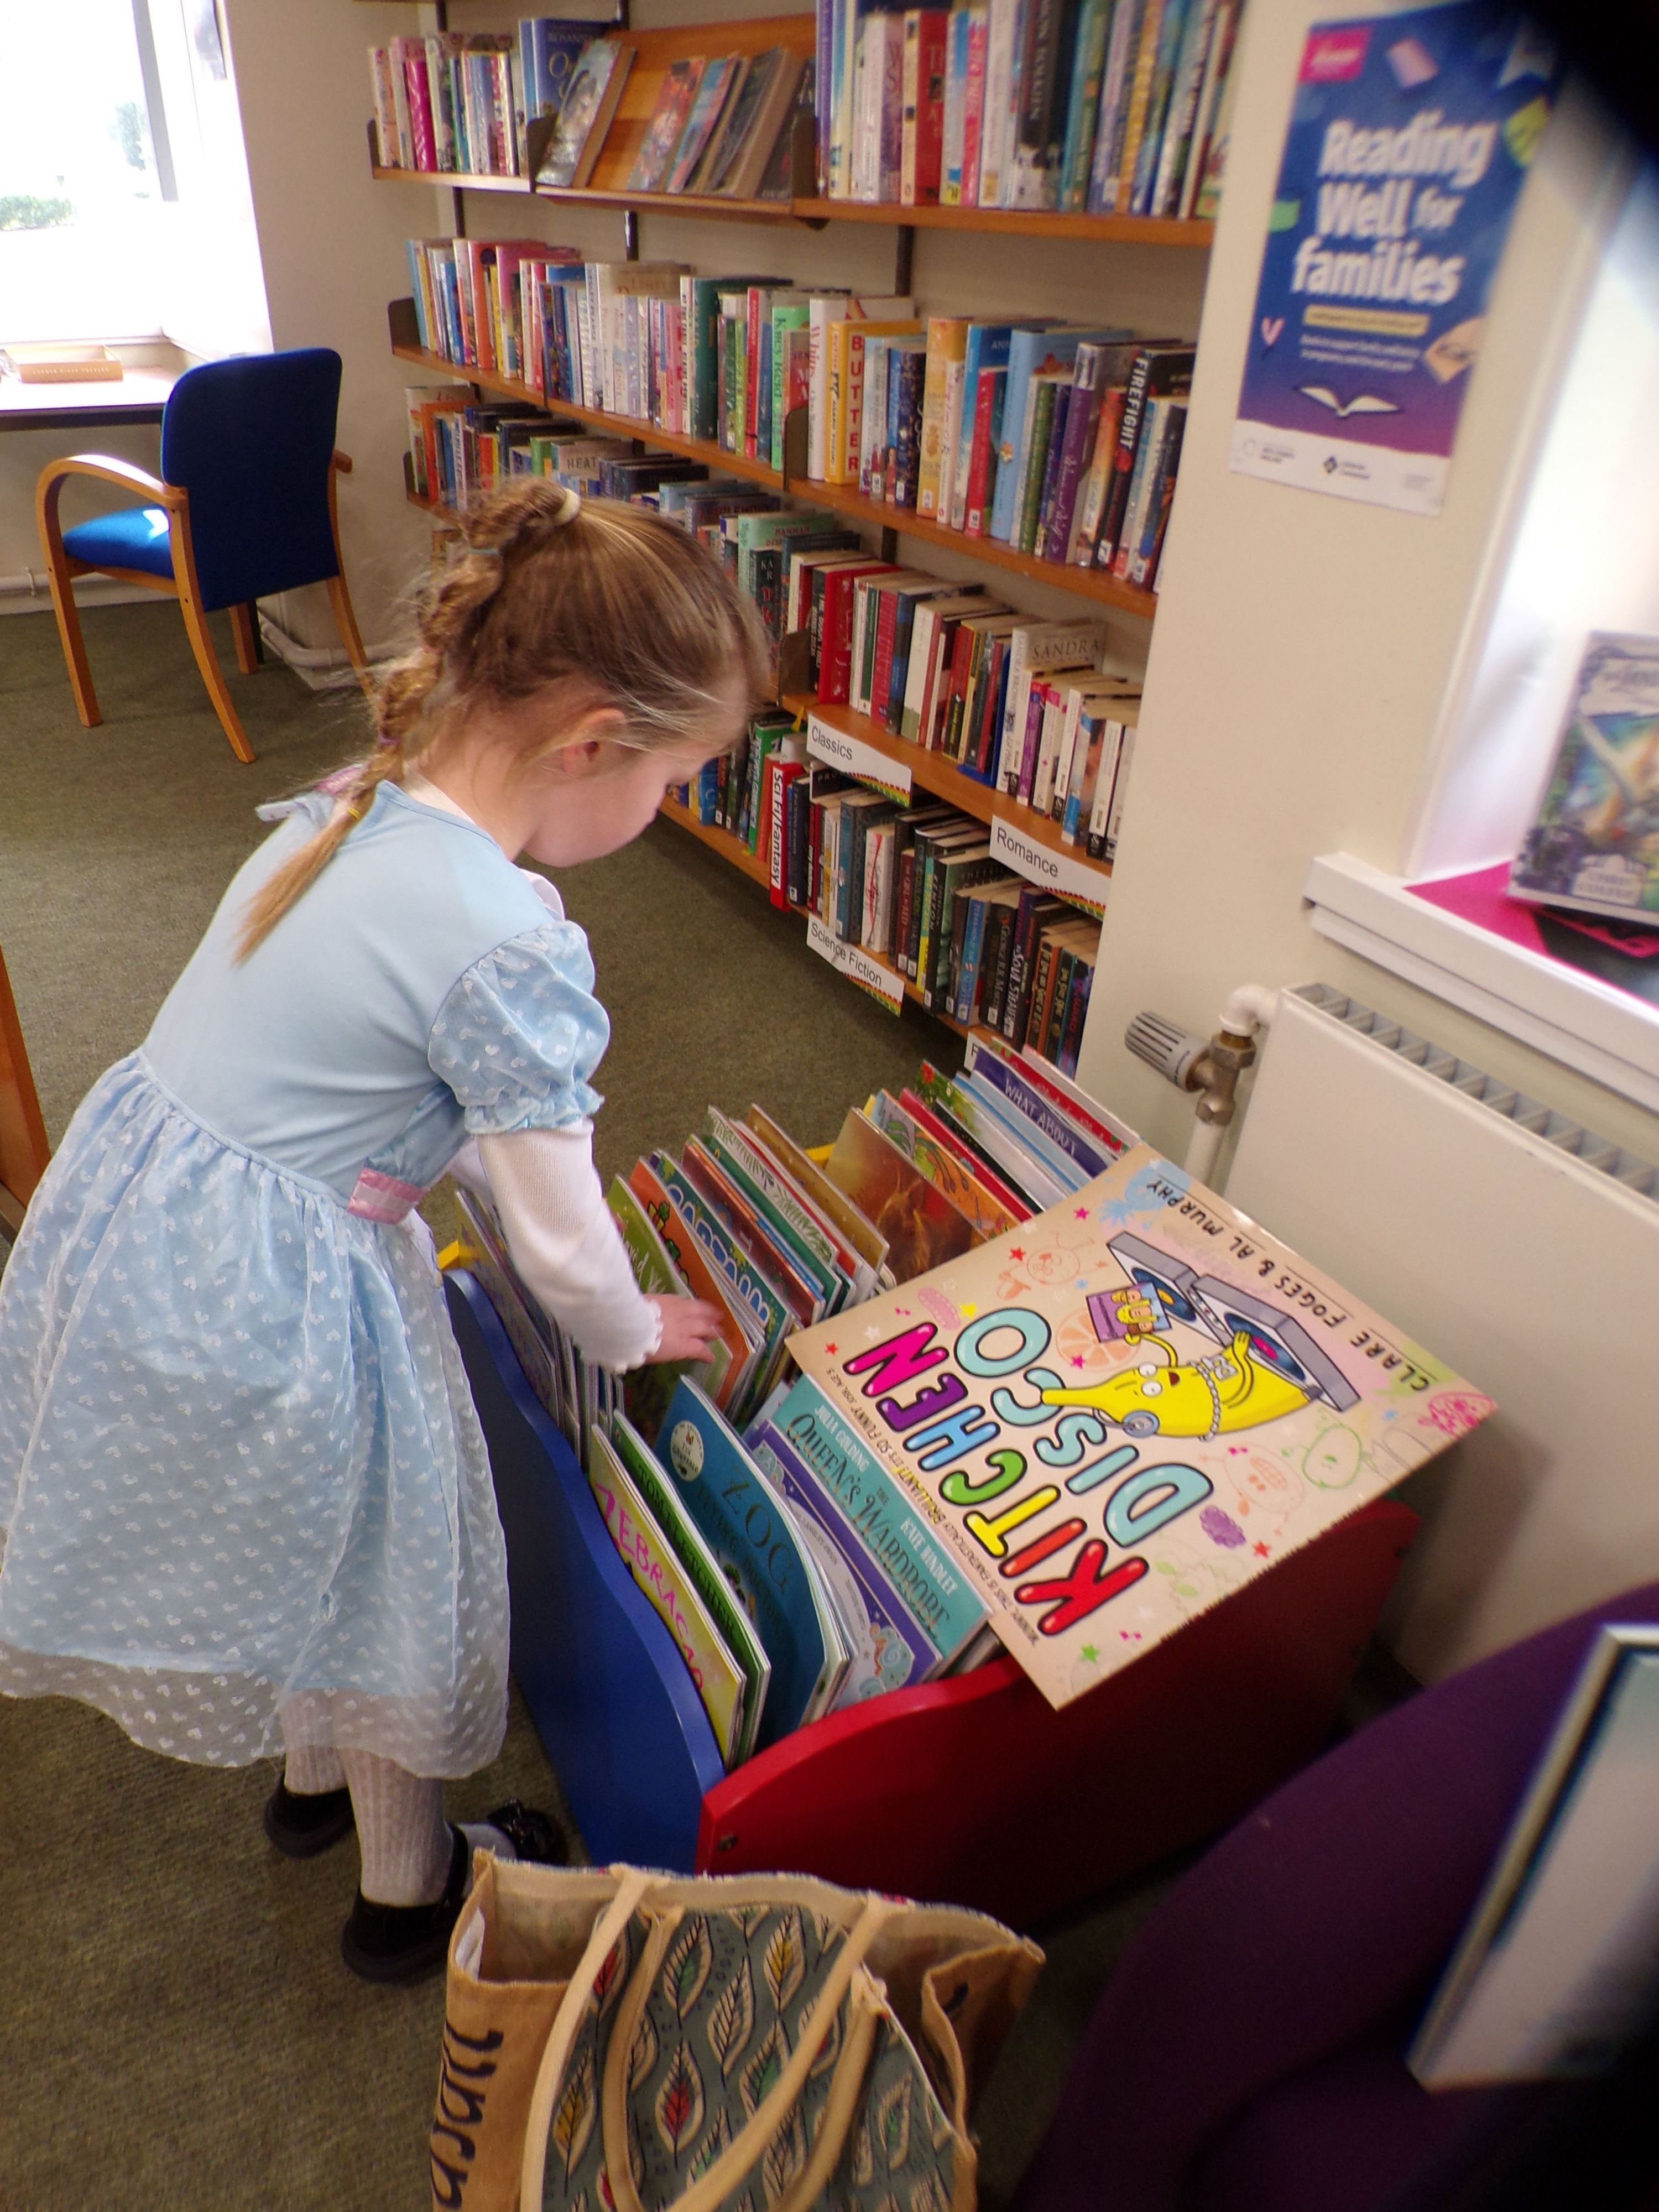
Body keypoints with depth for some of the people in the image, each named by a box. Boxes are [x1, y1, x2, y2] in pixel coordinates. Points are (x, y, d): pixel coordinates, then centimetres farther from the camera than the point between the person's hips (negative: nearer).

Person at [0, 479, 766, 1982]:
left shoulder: (348, 811, 0)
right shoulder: (511, 943, -26)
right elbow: (560, 1247, -16)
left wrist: (512, 1161, 15)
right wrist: (639, 1333, 4)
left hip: (128, 1202, 9)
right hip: (267, 1303, -8)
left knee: (309, 1540, 31)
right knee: (387, 1576, 18)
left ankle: (315, 1780, 59)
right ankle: (408, 1889, 45)